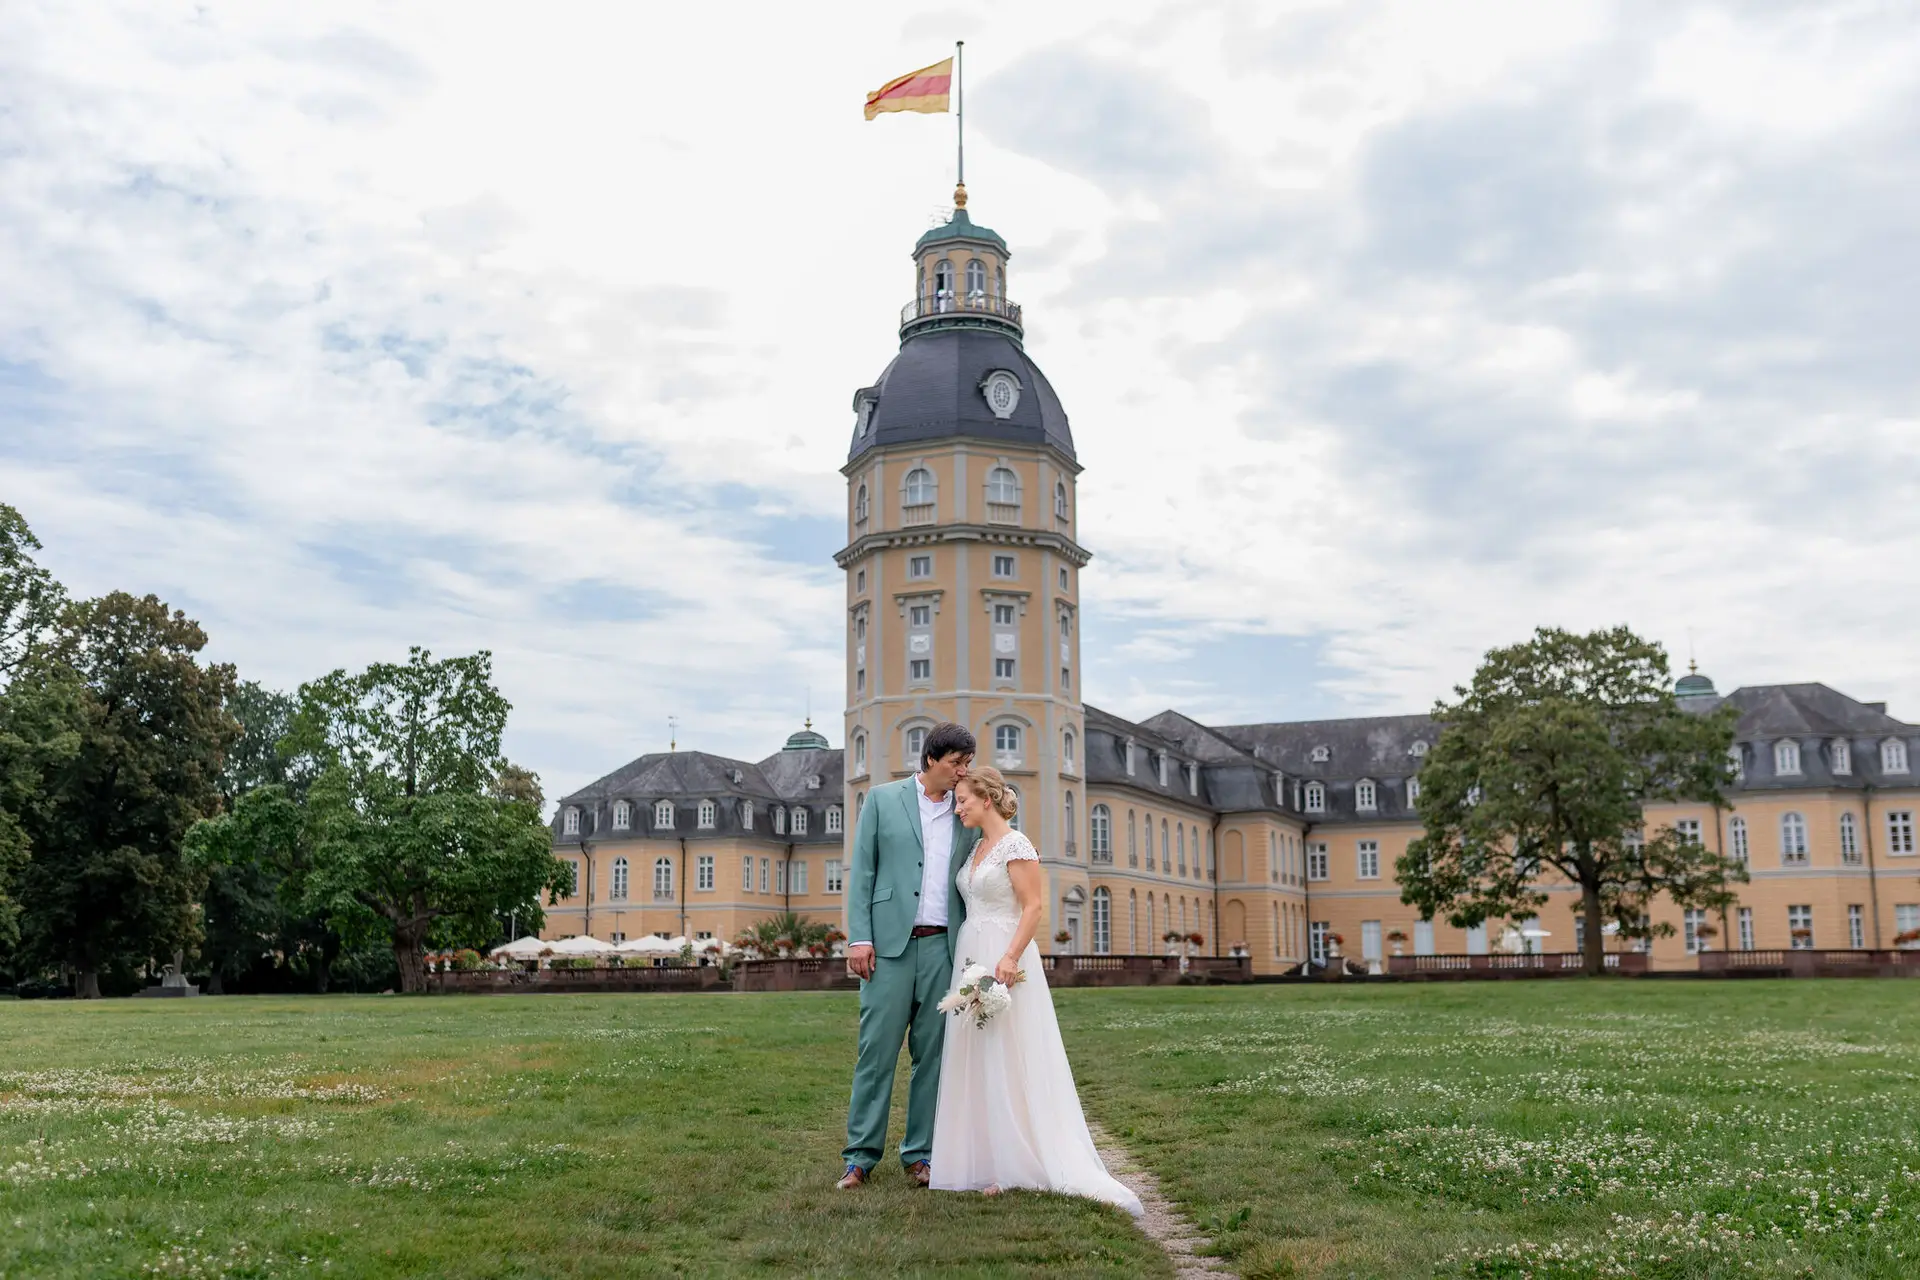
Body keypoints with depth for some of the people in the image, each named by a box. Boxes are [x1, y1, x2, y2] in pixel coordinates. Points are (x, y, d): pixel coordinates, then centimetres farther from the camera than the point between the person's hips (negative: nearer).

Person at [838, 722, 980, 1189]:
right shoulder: (882, 799, 4)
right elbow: (861, 871, 1)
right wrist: (859, 937, -8)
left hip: (943, 946, 3)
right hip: (890, 943, -3)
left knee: (933, 1054, 5)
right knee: (877, 1049, -2)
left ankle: (920, 1155, 14)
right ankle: (860, 1157, 6)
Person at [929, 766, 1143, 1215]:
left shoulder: (1016, 845, -10)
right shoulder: (976, 848, 15)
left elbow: (1033, 906, -15)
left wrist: (1011, 957, -25)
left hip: (1004, 961, -9)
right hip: (970, 958, 9)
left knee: (1010, 1058, -7)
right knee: (975, 1061, 7)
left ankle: (1016, 1164, -2)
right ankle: (987, 1159, 11)